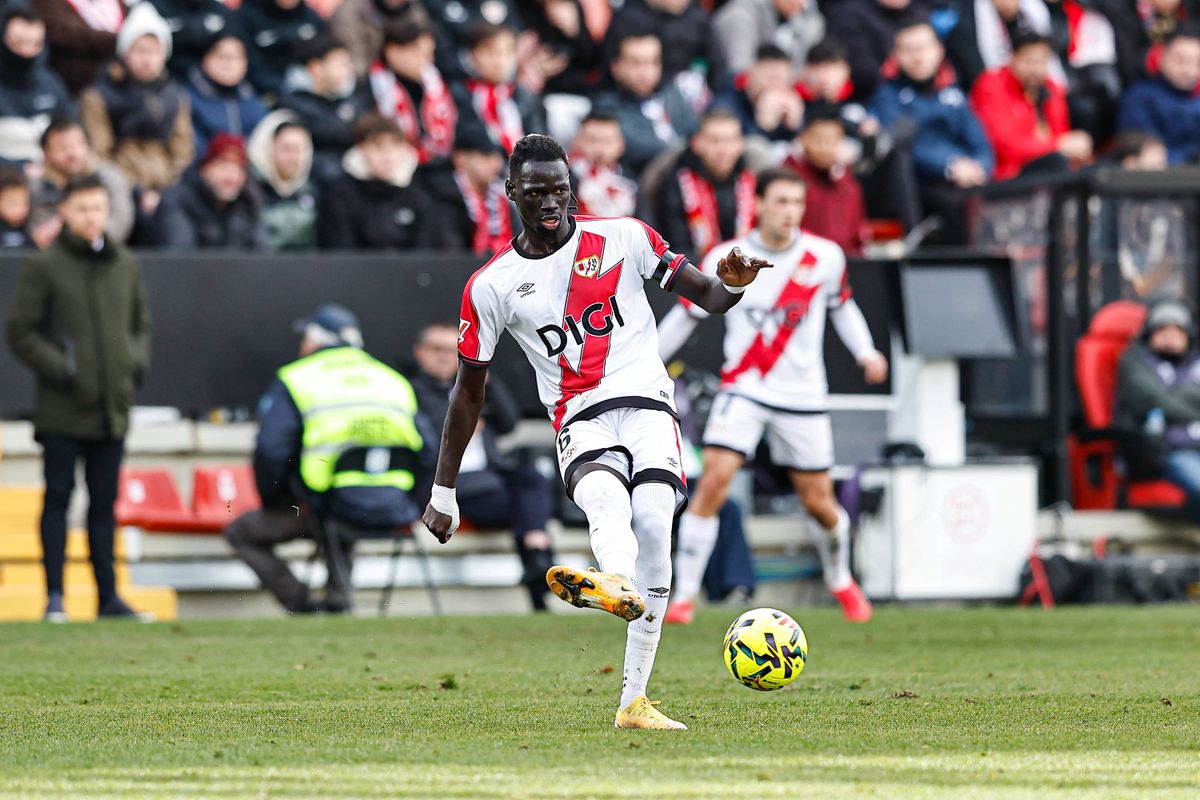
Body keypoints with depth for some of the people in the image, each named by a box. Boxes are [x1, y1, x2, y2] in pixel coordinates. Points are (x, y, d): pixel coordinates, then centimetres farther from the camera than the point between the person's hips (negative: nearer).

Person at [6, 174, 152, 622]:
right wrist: (59, 368, -13)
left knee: (105, 502, 9)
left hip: (113, 408, 5)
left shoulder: (126, 266, 11)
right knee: (59, 497, -2)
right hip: (62, 412, -5)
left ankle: (108, 596, 12)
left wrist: (137, 362, 5)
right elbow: (20, 332, -4)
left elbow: (141, 324, 22)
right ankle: (55, 597, 1)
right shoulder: (44, 267, -4)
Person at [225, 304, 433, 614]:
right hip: (394, 513, 5)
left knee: (241, 533, 15)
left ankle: (304, 606, 1)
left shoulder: (293, 379, 5)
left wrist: (273, 504, 12)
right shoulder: (394, 380, 20)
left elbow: (270, 452, -4)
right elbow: (426, 451, 15)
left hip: (330, 506, -5)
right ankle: (337, 598, 19)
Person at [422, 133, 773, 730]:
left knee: (652, 524, -25)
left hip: (646, 402, 0)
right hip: (580, 421, 0)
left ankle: (634, 701, -22)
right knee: (606, 500, -35)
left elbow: (705, 296, 11)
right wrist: (443, 494, 17)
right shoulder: (491, 287, 9)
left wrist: (732, 286, -14)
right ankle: (617, 584, -71)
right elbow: (469, 391, 16)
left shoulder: (623, 238, 8)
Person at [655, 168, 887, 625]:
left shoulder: (825, 257, -3)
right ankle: (683, 596, -12)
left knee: (818, 502, 6)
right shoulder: (726, 259, -6)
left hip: (802, 396, 1)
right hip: (743, 390, -1)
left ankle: (840, 581, 36)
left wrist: (865, 351, 0)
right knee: (714, 480, -19)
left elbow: (841, 305, 15)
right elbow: (687, 315, 6)